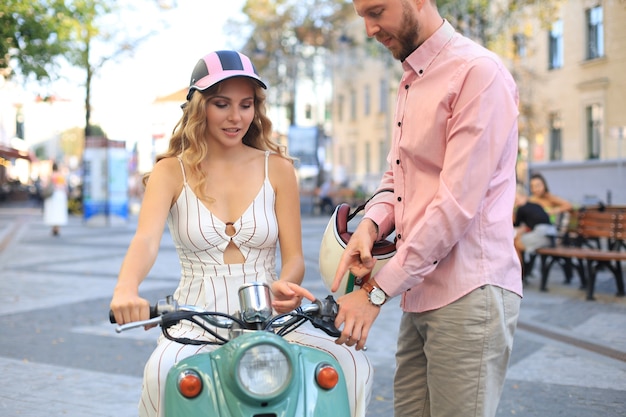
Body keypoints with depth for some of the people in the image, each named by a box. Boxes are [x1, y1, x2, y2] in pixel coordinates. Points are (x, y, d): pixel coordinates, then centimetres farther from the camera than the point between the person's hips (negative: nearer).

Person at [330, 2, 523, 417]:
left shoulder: (479, 72, -12)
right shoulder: (410, 83, 17)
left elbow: (458, 203, -18)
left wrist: (378, 291, -16)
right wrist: (371, 224, -1)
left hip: (467, 296, -8)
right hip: (420, 295, 8)